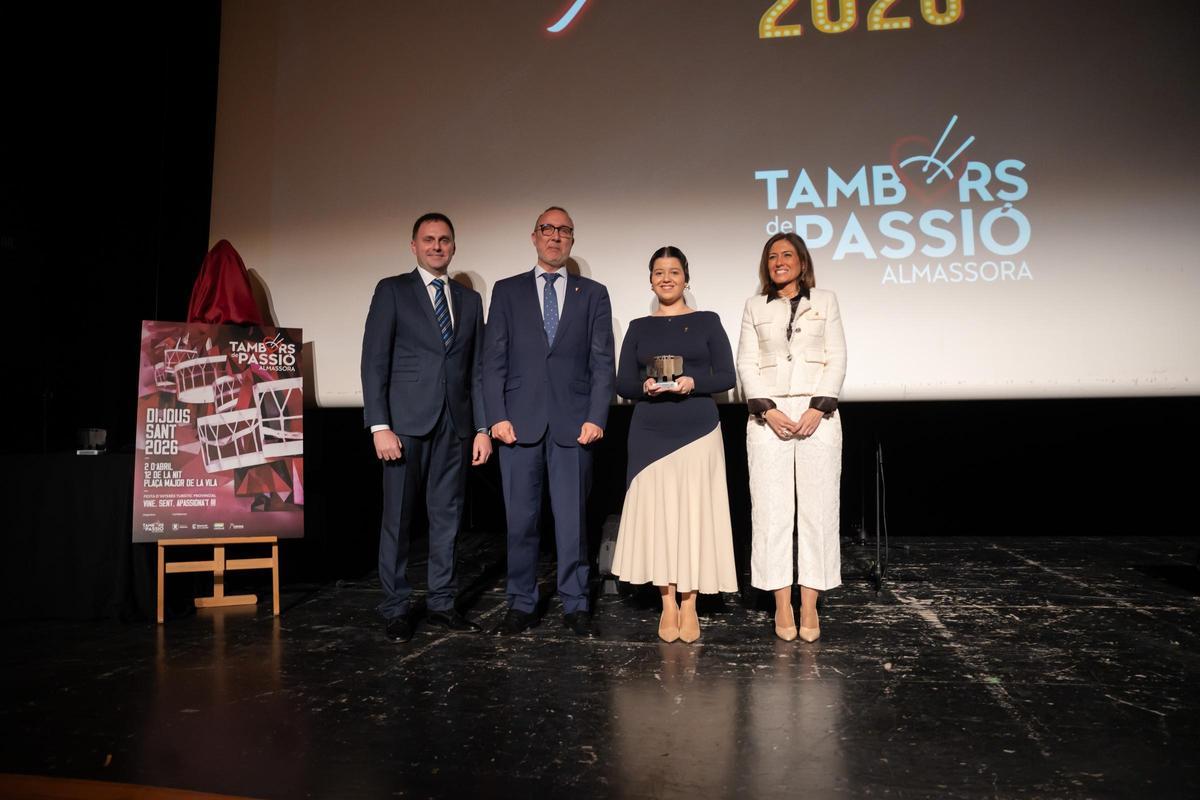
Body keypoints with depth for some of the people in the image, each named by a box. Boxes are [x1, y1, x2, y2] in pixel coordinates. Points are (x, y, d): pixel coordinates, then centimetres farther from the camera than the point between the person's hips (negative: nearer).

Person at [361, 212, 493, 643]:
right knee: (397, 518, 2)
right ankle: (395, 608, 14)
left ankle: (441, 603, 19)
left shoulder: (469, 299, 15)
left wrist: (482, 428, 6)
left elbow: (477, 368, 13)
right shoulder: (392, 291, 3)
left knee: (447, 517, 8)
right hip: (406, 422, -3)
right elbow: (374, 361, -4)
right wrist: (380, 426, -12)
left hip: (455, 425, 4)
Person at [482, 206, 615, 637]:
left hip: (573, 423, 0)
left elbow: (602, 362, 5)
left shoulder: (593, 294, 11)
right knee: (520, 518, 5)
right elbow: (493, 359, 5)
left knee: (572, 517, 4)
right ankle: (521, 604, 19)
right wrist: (497, 416, -5)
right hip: (520, 421, 0)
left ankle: (575, 604, 17)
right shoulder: (507, 291, 10)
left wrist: (596, 418, -6)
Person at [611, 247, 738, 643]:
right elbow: (622, 383, 7)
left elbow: (726, 376, 1)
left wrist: (694, 382, -17)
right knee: (657, 514, 0)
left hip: (698, 431, -1)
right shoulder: (639, 327, 11)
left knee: (694, 513, 0)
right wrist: (644, 387, -14)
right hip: (650, 435, 1)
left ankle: (689, 605, 11)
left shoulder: (707, 321, 7)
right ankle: (668, 606, 11)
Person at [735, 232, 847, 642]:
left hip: (817, 413, 0)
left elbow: (837, 359, 5)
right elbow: (747, 363, 6)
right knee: (772, 509, -2)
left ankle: (809, 605, 6)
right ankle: (782, 604, 5)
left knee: (818, 507, -1)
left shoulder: (825, 301, 12)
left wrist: (818, 409, -8)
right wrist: (767, 410, -8)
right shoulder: (755, 306, 14)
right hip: (769, 415, 1)